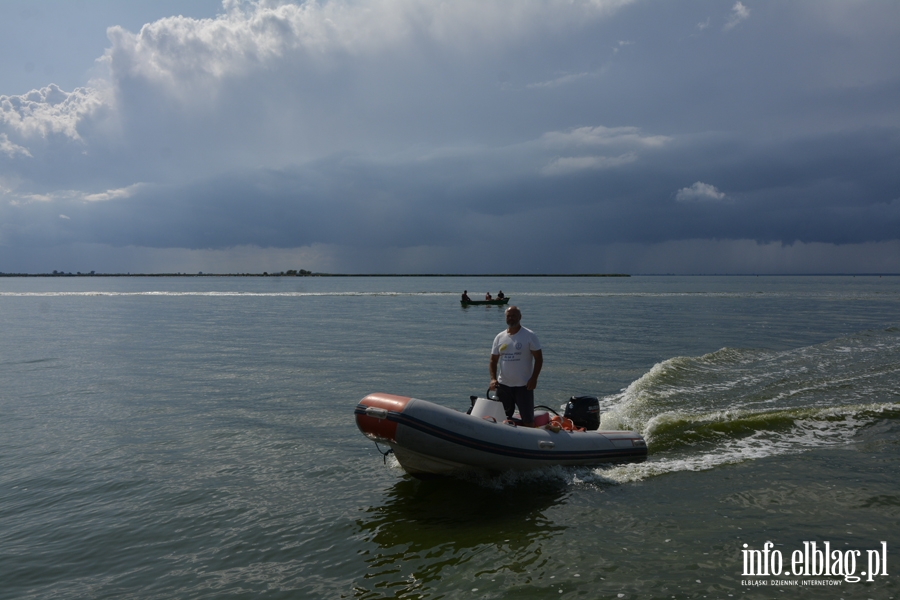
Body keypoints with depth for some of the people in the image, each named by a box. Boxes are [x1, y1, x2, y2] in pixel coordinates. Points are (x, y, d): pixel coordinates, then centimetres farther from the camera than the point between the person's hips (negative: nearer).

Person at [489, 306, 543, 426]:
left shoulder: (529, 336, -5)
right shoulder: (499, 337, 7)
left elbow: (539, 358, -6)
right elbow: (493, 360, 9)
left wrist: (533, 378, -15)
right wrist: (493, 378, -6)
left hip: (524, 386, -4)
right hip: (503, 385, 4)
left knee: (528, 420, 2)